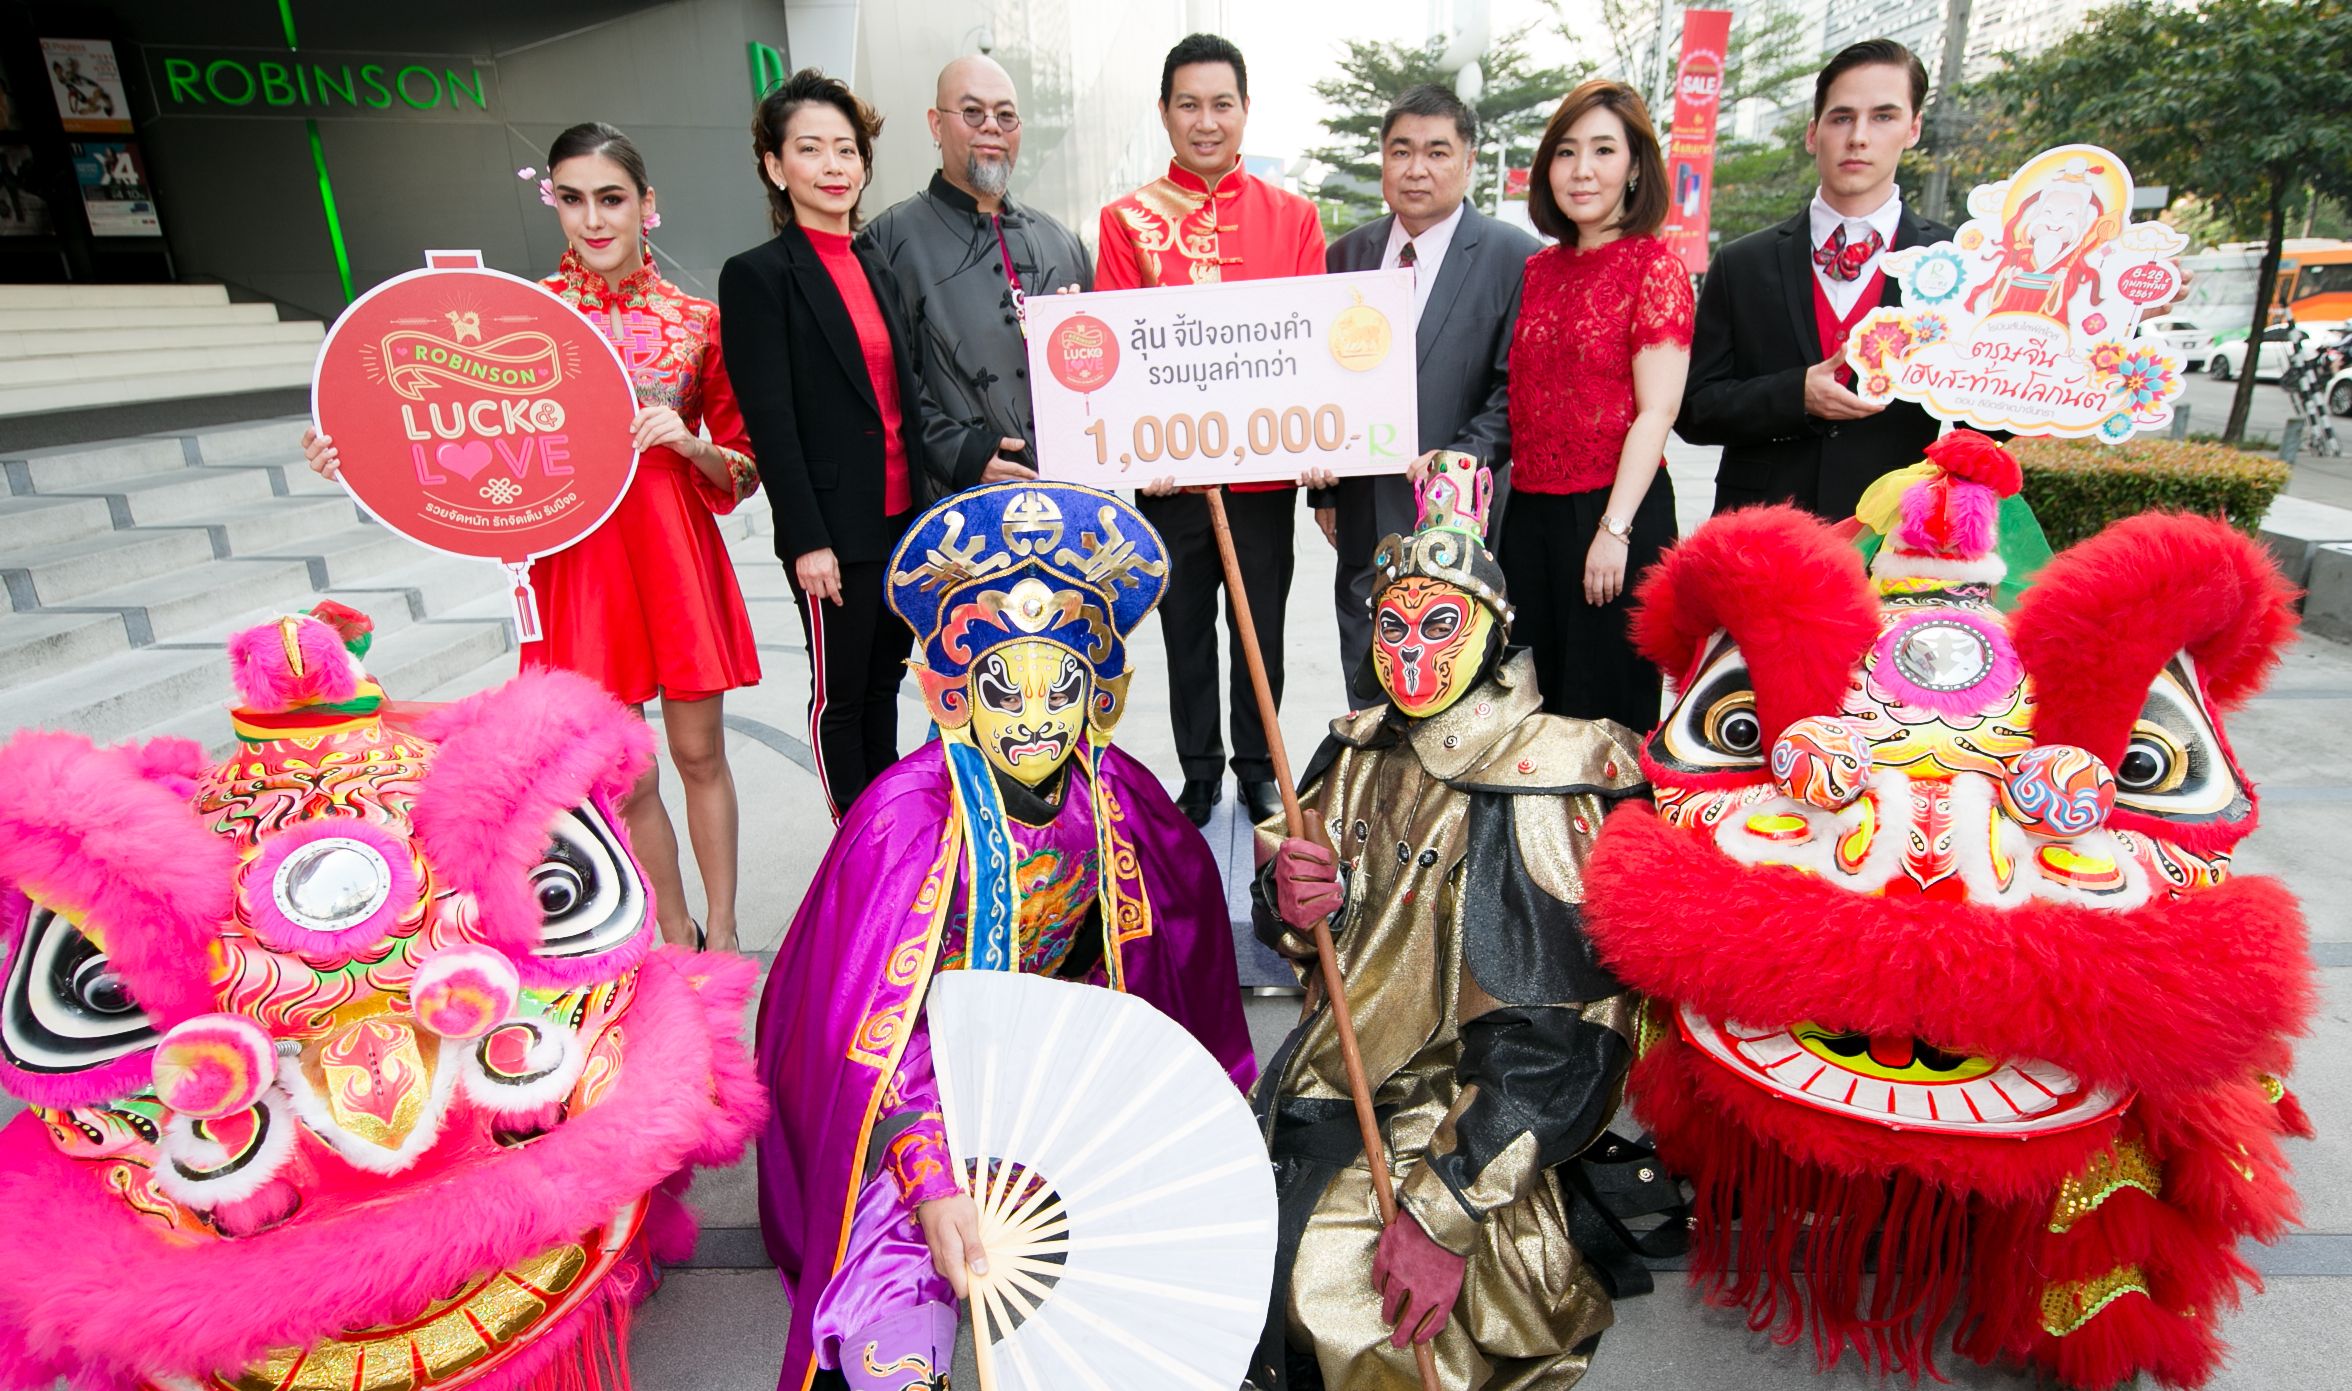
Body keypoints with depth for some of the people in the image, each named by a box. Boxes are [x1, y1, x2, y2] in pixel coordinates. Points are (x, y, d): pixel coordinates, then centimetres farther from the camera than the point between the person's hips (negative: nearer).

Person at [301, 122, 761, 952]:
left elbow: (746, 465, 7)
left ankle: (721, 935, 26)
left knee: (699, 755, 9)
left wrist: (690, 445, -13)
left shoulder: (697, 321, 4)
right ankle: (676, 940, 26)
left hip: (677, 556, 0)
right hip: (574, 562, 0)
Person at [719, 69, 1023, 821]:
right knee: (840, 693, 6)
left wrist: (971, 451, 2)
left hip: (901, 515, 7)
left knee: (884, 680, 17)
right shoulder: (757, 275, -7)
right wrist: (807, 539, -16)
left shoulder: (876, 267, 14)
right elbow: (769, 421, -12)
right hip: (834, 526, -6)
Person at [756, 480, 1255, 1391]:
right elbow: (875, 1023, -26)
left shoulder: (1113, 794, -10)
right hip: (927, 1086, -4)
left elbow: (1161, 948, 4)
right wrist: (931, 1181, -33)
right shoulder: (910, 814, -25)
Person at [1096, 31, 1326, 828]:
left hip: (1265, 469, 1)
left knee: (1262, 628, 11)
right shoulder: (1127, 220, 2)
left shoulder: (1293, 216, 4)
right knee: (1185, 631, 11)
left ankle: (1259, 768, 29)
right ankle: (1199, 773, 27)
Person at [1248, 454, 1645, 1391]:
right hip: (1332, 1076, 6)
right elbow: (1293, 938, 11)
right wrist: (1286, 899, -14)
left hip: (1461, 1111, -6)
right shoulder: (1361, 755, 3)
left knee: (1333, 1276, -22)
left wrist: (1443, 1210, -23)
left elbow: (1558, 1043, -20)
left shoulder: (1553, 785, -17)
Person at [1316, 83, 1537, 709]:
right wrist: (1323, 489, 11)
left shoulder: (1515, 257, -4)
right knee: (1366, 694, 13)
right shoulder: (1347, 253, 10)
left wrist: (1462, 461, -21)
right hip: (1363, 516, 4)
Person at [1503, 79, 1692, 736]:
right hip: (1529, 510, 6)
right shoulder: (1538, 269, 11)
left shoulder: (1654, 266, -6)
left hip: (1612, 513, -6)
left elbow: (1656, 412, -12)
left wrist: (1614, 529, -18)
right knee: (1532, 696, 14)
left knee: (1604, 703, 5)